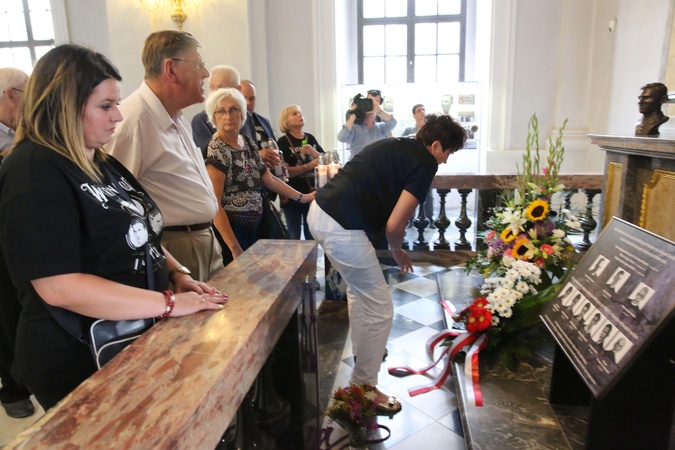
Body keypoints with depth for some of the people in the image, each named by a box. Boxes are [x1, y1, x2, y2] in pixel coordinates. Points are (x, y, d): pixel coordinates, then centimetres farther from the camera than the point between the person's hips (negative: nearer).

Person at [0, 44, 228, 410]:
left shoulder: (100, 162, 8)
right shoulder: (35, 173, -21)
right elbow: (59, 286, -29)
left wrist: (177, 274, -1)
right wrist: (169, 304, -27)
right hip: (80, 361, -9)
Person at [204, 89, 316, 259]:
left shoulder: (248, 143, 7)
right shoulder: (215, 150, -15)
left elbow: (269, 179, 15)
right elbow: (214, 204, -21)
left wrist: (302, 197, 13)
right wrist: (235, 248, -24)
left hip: (256, 226, 7)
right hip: (231, 230, -7)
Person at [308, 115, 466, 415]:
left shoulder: (395, 145, 20)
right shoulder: (425, 163, -6)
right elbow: (394, 224, -14)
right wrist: (397, 250, 8)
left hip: (319, 210, 10)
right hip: (342, 229, -10)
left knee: (360, 290, 29)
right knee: (379, 310, 4)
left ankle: (362, 352, 49)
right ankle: (363, 388, 18)